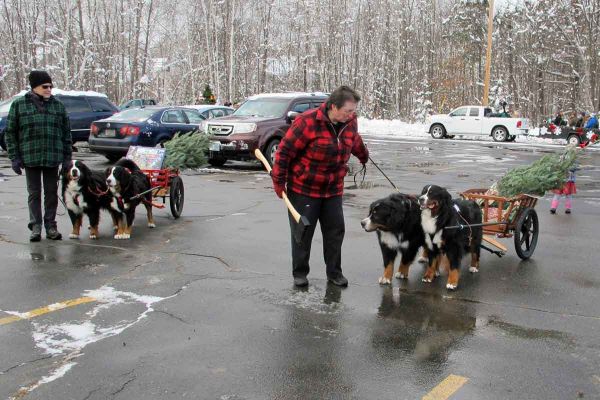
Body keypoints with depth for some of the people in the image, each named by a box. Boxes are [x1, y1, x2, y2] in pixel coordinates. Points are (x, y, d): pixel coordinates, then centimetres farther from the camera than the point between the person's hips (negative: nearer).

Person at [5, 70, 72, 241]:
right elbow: (10, 132, 2)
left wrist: (67, 157, 3)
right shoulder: (19, 104, 1)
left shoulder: (58, 105, 6)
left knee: (52, 192, 7)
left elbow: (66, 132, 8)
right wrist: (14, 157, -4)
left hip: (53, 157, 1)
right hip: (30, 157, -1)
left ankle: (51, 226, 16)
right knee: (34, 193, 6)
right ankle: (35, 226, 14)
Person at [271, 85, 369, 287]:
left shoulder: (350, 123, -2)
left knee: (335, 231, 7)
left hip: (333, 190, 5)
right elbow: (285, 150, -16)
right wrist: (279, 182, -13)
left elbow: (356, 142, 22)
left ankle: (334, 272, 20)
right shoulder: (308, 121, -21)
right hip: (303, 189, -5)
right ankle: (299, 273, 18)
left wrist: (364, 157, 40)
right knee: (302, 232, 4)